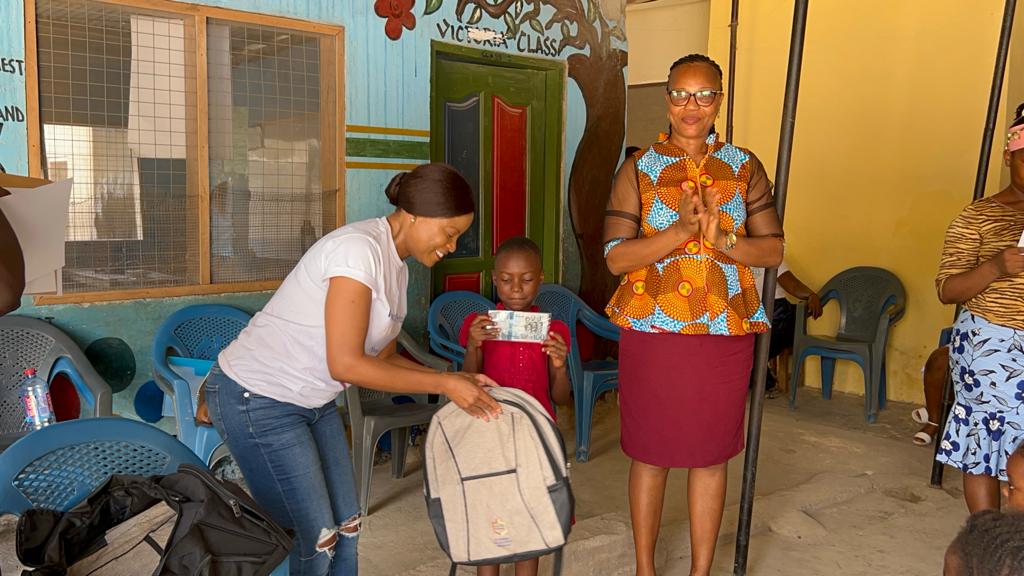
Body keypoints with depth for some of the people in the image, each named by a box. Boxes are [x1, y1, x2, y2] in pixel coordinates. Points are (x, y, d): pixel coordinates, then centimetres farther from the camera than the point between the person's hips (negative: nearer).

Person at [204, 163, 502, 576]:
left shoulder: (396, 267, 4)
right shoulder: (359, 248, -25)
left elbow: (382, 360, 8)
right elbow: (345, 364, -28)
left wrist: (455, 381, -4)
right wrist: (443, 384, -22)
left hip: (313, 402, 9)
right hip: (255, 400, -9)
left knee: (346, 530, 10)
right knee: (315, 541, -1)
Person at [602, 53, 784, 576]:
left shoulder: (744, 167, 5)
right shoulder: (638, 168, -2)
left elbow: (773, 249, 2)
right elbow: (616, 257, -9)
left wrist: (724, 242, -17)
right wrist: (682, 230, -21)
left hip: (726, 333, 2)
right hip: (653, 331, -1)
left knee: (711, 454, 11)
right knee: (650, 453, 9)